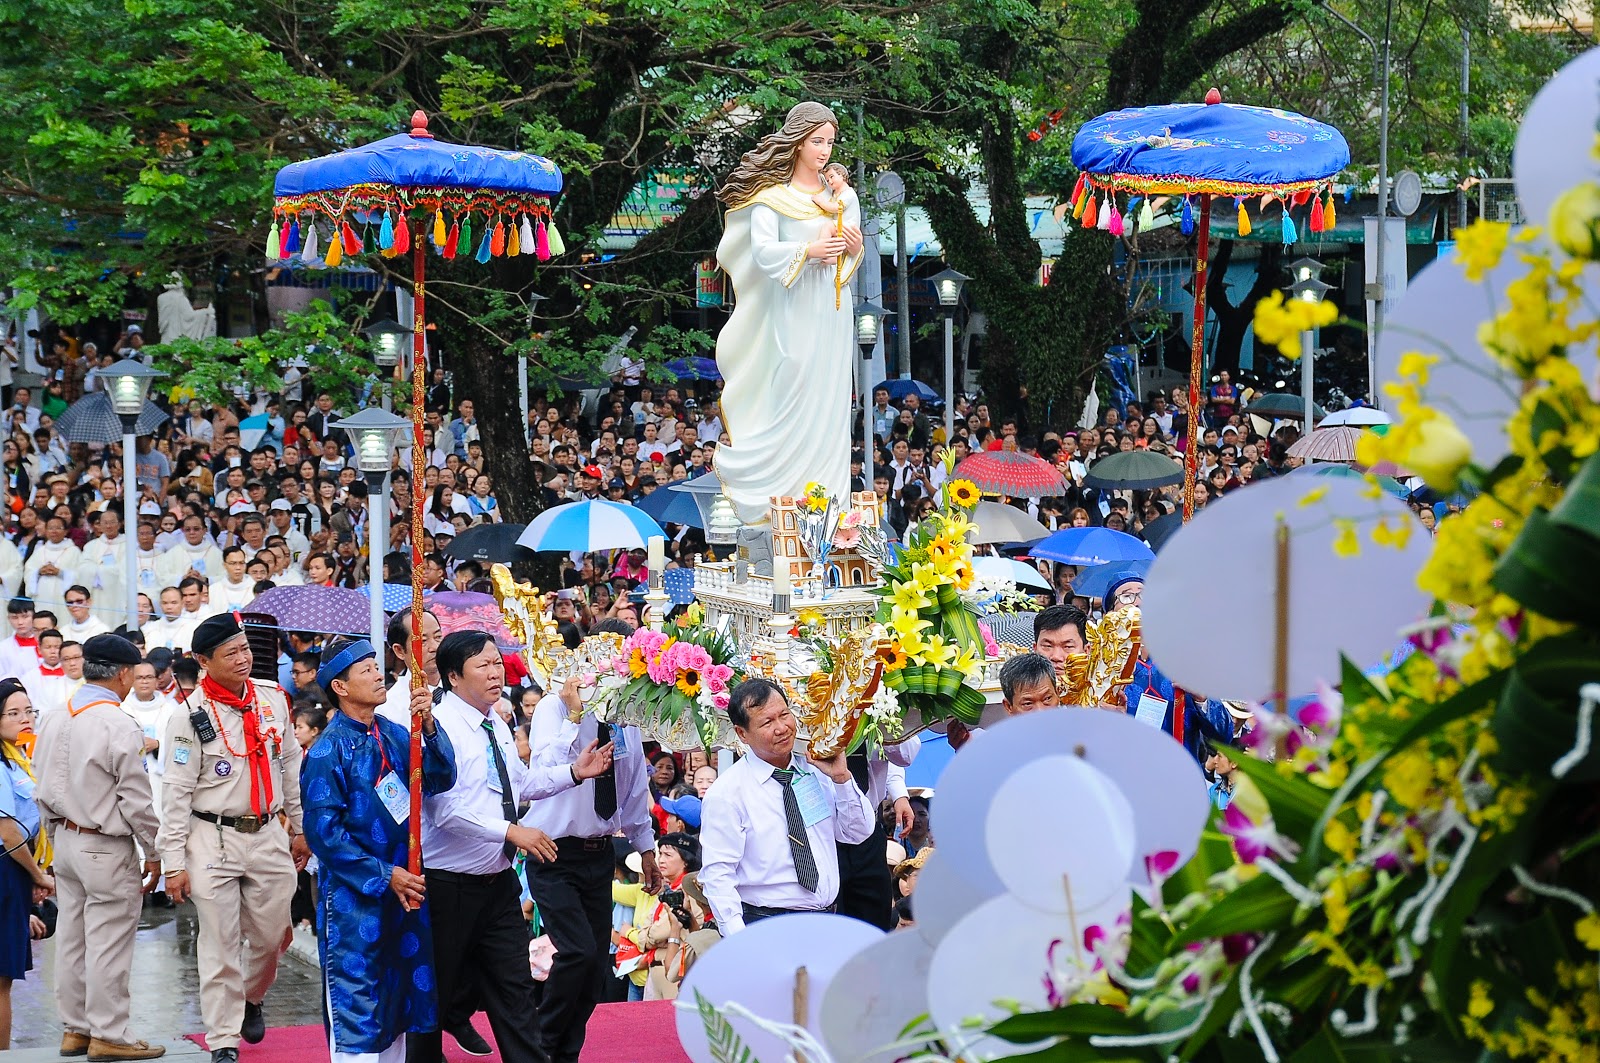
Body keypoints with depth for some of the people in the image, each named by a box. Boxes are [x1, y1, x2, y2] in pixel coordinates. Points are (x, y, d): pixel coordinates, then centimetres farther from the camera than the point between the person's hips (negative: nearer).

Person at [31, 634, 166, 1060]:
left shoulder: (53, 721, 5)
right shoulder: (119, 726, -18)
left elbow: (45, 789, 11)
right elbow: (136, 800, -16)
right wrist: (154, 854, -5)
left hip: (65, 840, 8)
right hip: (106, 849, -8)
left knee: (72, 939, 14)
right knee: (108, 945, -1)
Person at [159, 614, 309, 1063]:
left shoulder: (272, 698, 4)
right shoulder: (190, 716, -10)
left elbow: (290, 764, 15)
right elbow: (176, 794, -9)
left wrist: (299, 827, 17)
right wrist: (173, 863, -10)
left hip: (268, 836, 4)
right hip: (214, 840, -4)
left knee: (270, 935, 11)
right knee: (220, 946, -2)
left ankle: (252, 998, 40)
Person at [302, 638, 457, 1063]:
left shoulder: (395, 735, 6)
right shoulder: (328, 750, -12)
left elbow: (439, 780, -5)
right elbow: (324, 832, -15)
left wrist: (428, 725, -19)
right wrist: (384, 876, -16)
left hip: (404, 888, 6)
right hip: (353, 897, -6)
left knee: (397, 996, 14)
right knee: (356, 1006, -2)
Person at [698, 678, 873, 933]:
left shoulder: (816, 770, 10)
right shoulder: (727, 793, -5)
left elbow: (858, 833, 12)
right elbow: (717, 875, -9)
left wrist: (842, 778, -2)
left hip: (828, 922, 5)